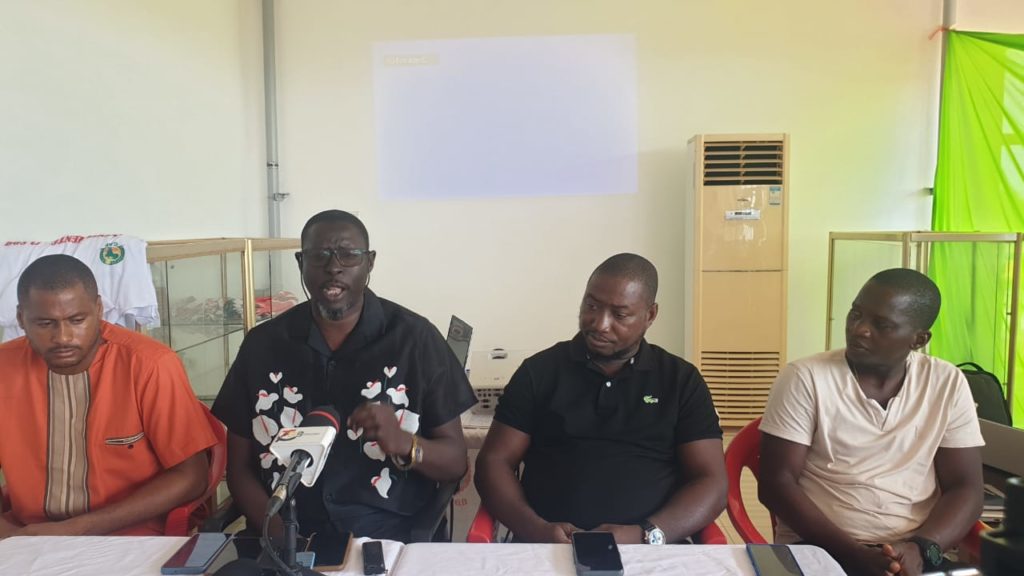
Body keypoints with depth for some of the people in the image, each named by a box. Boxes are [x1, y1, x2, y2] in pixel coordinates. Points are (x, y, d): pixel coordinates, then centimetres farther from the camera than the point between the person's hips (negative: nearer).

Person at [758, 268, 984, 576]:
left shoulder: (948, 384, 4)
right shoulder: (805, 378, -6)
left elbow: (964, 489, 3)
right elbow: (776, 482, -8)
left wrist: (920, 548, -14)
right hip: (818, 550, -2)